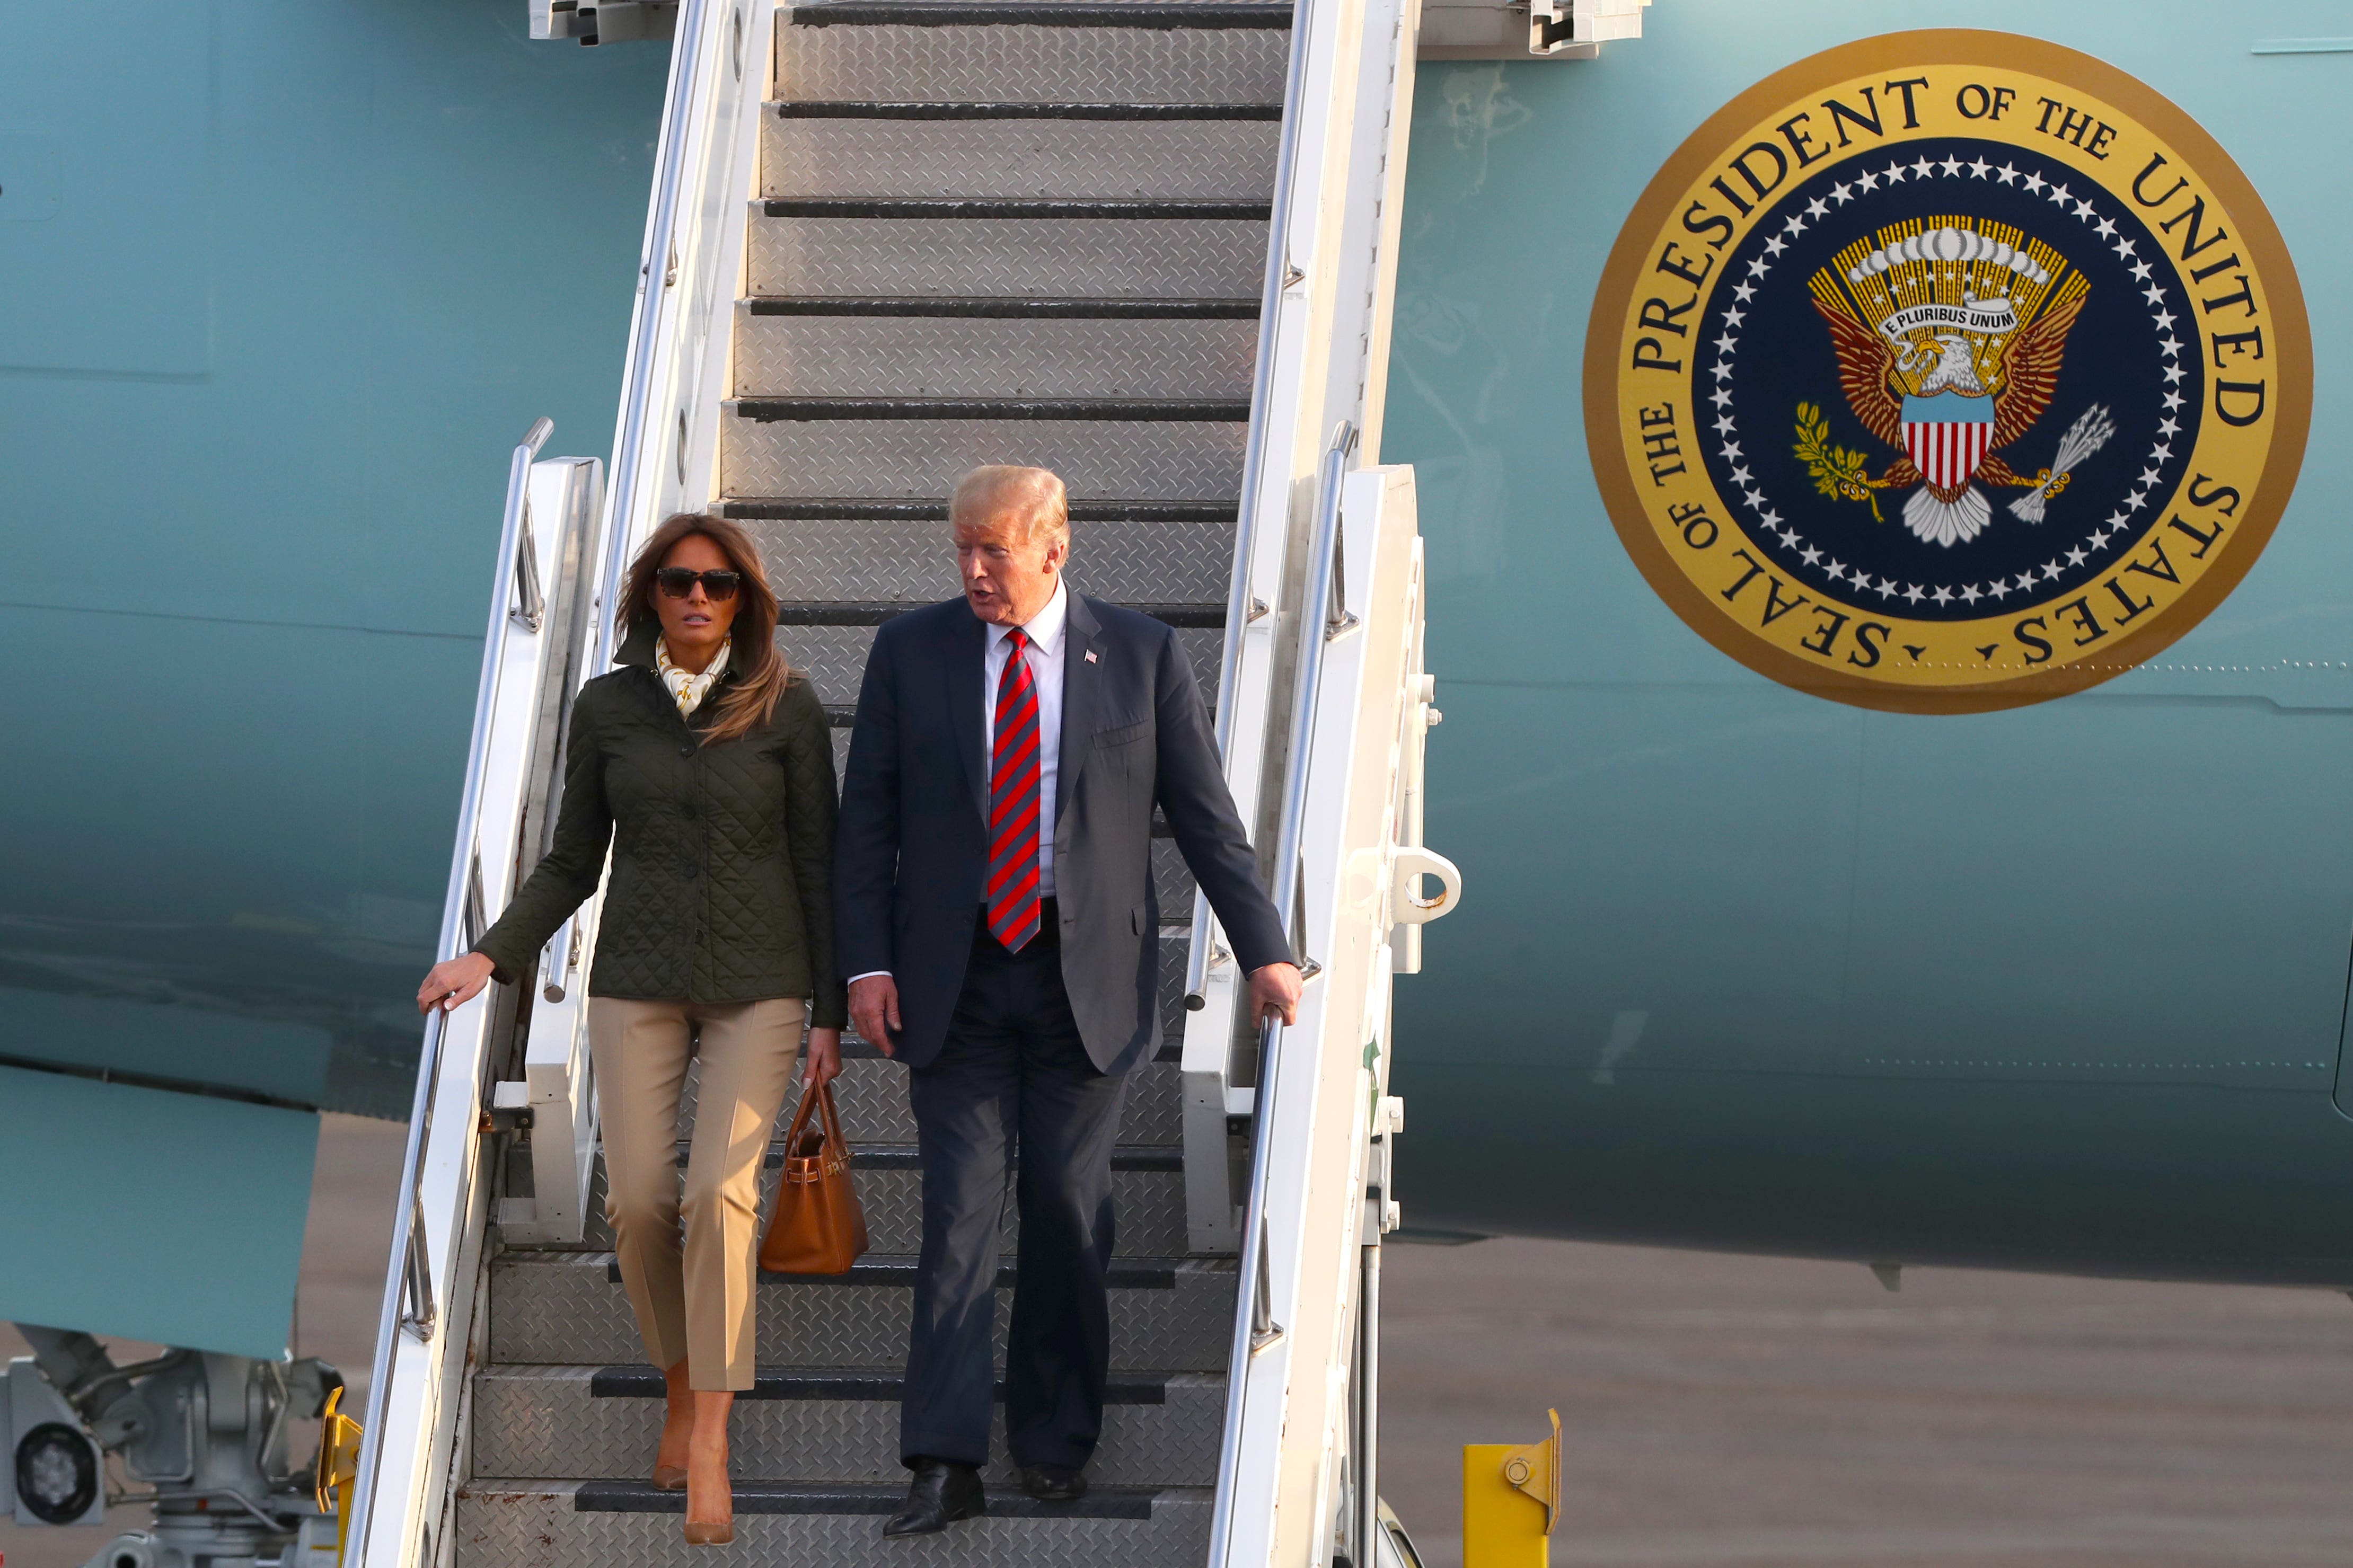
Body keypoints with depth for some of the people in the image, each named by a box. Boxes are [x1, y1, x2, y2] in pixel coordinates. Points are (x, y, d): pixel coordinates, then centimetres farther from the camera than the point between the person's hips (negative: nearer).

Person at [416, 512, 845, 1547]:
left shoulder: (787, 710, -2)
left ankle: (711, 1443, -15)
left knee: (720, 1190, -17)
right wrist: (491, 958, -3)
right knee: (637, 1199, -7)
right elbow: (572, 864, 9)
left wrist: (829, 1013, -1)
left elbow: (818, 867, 1)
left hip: (758, 985, -2)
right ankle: (682, 1390, 18)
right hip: (639, 982, 2)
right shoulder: (608, 707, 3)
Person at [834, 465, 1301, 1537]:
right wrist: (867, 963, -5)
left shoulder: (1140, 655, 1)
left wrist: (1263, 951, 0)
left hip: (1087, 982, 0)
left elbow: (1204, 814, 4)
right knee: (959, 1213, -5)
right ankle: (944, 1463, -9)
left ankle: (1056, 1438, 18)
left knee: (1068, 1210, 5)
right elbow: (866, 819, 4)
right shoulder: (910, 653, 3)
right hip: (955, 981, 0)